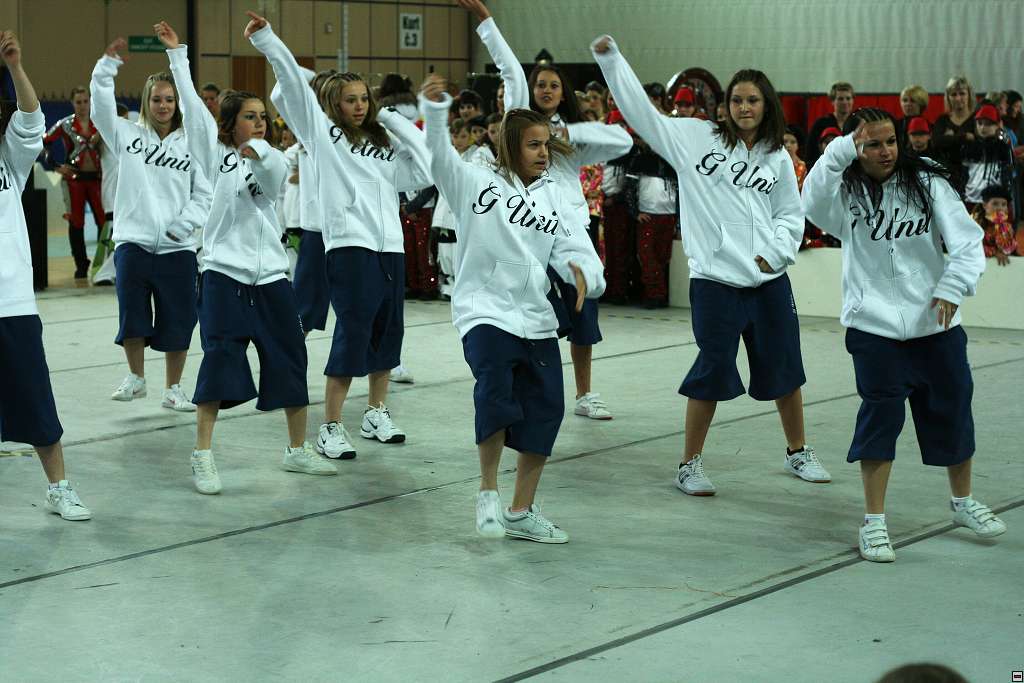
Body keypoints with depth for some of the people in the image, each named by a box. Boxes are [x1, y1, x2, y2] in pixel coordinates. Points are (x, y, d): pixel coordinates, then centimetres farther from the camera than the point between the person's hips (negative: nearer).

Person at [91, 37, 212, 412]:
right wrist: (107, 64, -10)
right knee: (132, 317, 3)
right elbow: (101, 105, -1)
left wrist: (184, 223, -11)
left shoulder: (191, 144, 3)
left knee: (177, 321, 4)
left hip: (177, 248, 0)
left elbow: (204, 195, 2)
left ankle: (173, 389, 18)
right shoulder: (128, 135, 8)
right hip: (132, 242, 1)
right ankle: (135, 378, 24)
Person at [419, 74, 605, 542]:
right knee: (495, 394, -25)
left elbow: (571, 246, 5)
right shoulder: (477, 182, 1)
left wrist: (584, 272, -18)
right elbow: (440, 155, -14)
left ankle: (521, 513, 20)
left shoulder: (551, 195, 12)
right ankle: (488, 493, -4)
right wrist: (434, 108, -32)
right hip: (484, 310, -5)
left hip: (535, 318, 5)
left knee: (545, 409, 5)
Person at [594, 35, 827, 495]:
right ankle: (689, 465, 12)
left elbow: (790, 215, 13)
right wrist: (610, 58, -6)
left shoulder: (777, 159, 9)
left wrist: (776, 252, -4)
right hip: (715, 279, -3)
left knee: (784, 367, 12)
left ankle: (798, 453, 31)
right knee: (713, 370, -3)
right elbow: (642, 112, -1)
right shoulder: (696, 138, 2)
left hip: (769, 280, 3)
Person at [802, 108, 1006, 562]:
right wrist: (843, 150, -31)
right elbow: (813, 202, -26)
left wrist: (952, 287, -19)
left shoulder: (928, 183, 0)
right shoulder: (845, 193, -3)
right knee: (880, 416, -5)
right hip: (875, 326, -2)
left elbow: (967, 240, -4)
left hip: (936, 322, 3)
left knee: (953, 410, 13)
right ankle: (874, 522, 6)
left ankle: (963, 502, 35)